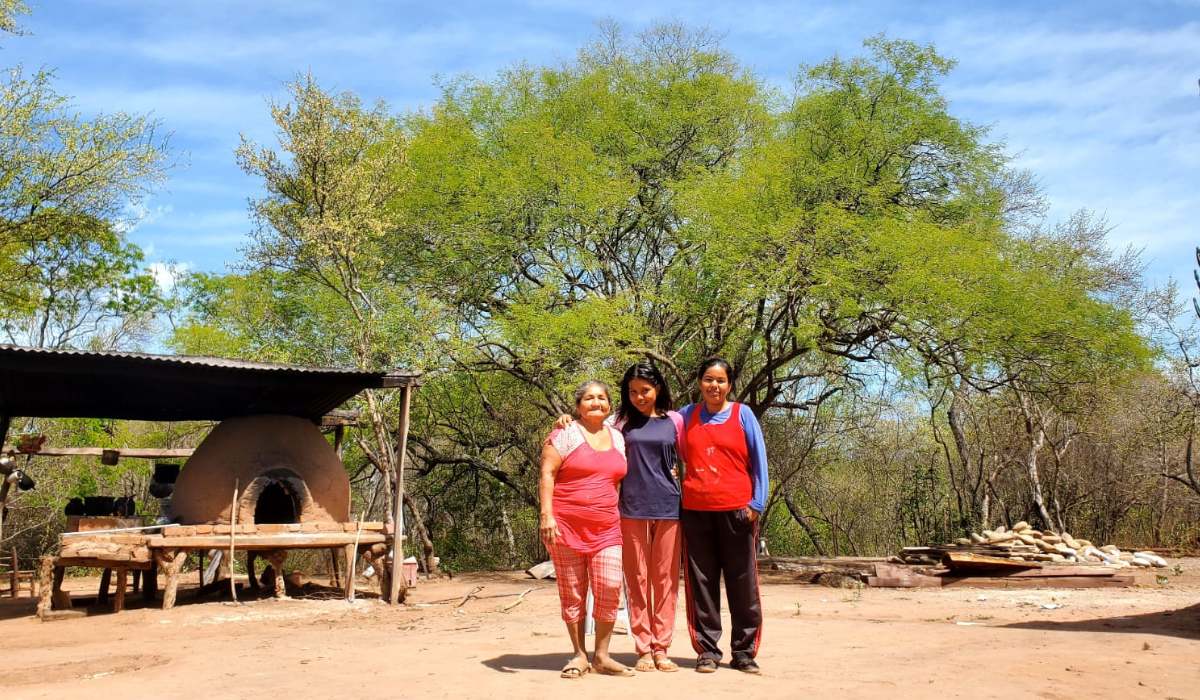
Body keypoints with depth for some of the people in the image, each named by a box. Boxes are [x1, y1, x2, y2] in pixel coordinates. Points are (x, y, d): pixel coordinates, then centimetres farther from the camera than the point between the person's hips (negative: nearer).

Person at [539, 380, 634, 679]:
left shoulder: (617, 438, 15)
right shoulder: (565, 434, -2)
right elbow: (546, 474, -7)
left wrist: (621, 517, 16)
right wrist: (547, 514, -15)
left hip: (606, 528, 4)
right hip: (567, 526, -4)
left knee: (609, 587, -7)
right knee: (572, 592, 2)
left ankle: (602, 656, 7)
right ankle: (579, 655, 15)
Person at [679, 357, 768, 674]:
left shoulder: (742, 414, 4)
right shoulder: (687, 415, 11)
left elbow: (759, 461, 3)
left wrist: (757, 504, -3)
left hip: (736, 509, -2)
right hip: (695, 510, 2)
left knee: (743, 583, 2)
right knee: (701, 583, 4)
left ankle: (744, 652, 12)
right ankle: (707, 650, 12)